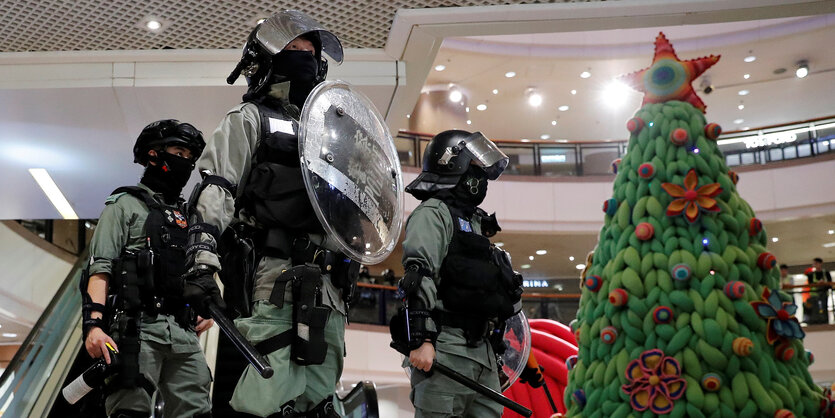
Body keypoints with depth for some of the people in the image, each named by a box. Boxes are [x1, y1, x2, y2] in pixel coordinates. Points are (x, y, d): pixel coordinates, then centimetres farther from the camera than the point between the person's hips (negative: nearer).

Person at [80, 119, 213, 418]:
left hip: (184, 332, 6)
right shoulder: (125, 204, 9)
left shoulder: (187, 216, 27)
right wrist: (94, 323, -16)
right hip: (139, 326, -5)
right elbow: (100, 268, -2)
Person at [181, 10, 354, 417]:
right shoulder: (250, 119, 8)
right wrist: (200, 264, -19)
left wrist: (349, 270, 22)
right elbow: (212, 194, -7)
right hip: (273, 278, -6)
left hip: (326, 289, 7)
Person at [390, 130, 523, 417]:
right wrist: (421, 339, -25)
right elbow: (419, 276, -14)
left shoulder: (475, 223, 28)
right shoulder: (434, 212, 1)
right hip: (446, 348, -8)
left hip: (484, 352, 9)